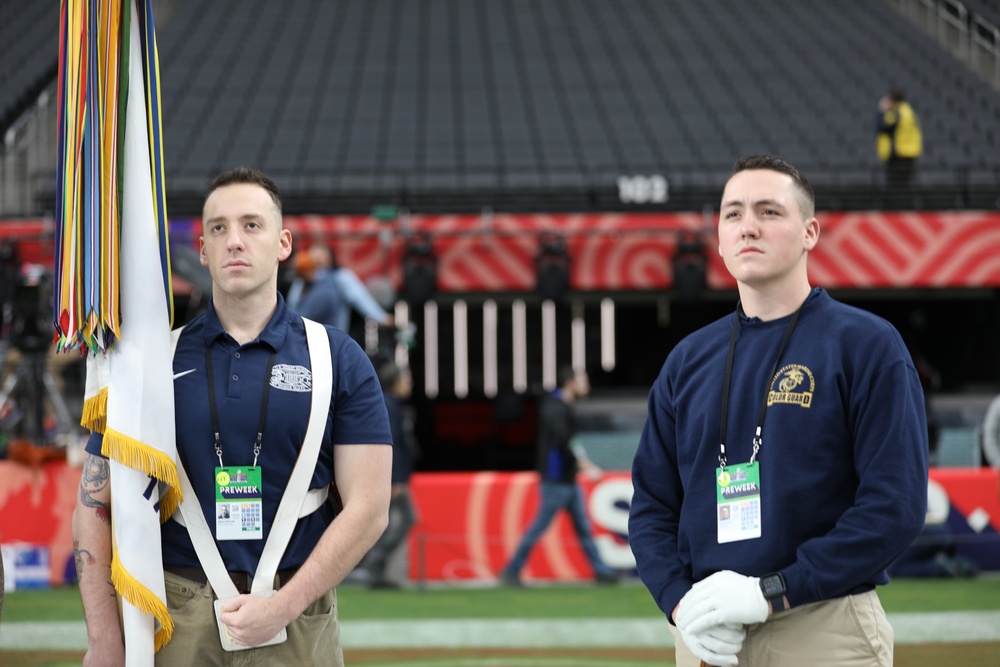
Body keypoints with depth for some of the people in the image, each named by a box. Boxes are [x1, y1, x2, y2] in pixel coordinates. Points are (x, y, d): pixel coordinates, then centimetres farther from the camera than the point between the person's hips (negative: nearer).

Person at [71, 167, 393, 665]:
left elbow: (369, 508, -2)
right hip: (177, 623, 1)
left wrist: (284, 606, -12)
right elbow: (96, 501, 4)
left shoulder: (339, 359, 3)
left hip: (299, 622, 0)